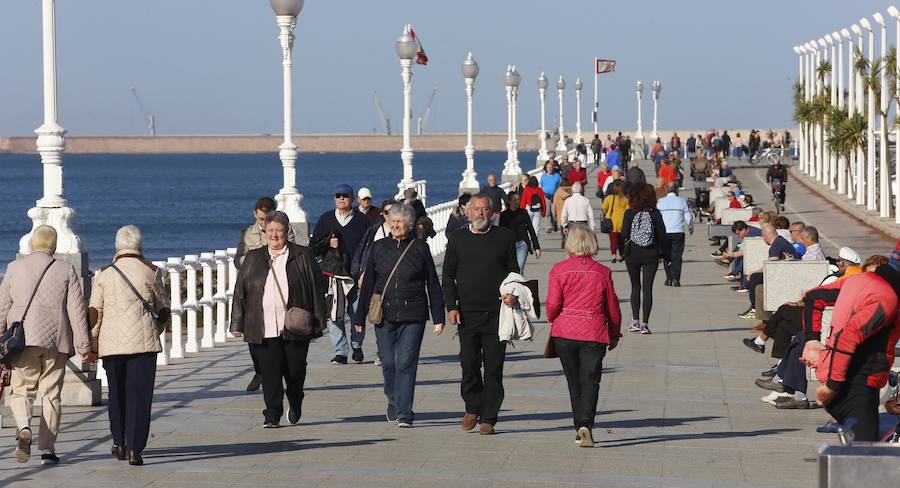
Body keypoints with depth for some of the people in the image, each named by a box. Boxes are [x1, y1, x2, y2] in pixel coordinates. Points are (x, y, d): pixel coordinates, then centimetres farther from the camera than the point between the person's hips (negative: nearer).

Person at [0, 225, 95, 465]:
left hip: (23, 341, 0)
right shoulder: (66, 270, 1)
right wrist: (84, 346, 1)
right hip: (56, 342, 0)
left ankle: (24, 428, -20)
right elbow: (77, 310, -2)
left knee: (21, 391, 9)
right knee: (51, 395, 9)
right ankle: (47, 449, 7)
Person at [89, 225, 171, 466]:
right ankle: (134, 448, -8)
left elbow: (94, 312, 0)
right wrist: (156, 331, 27)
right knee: (140, 394, -1)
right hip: (143, 342, -2)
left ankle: (119, 444, 24)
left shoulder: (104, 274, 2)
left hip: (111, 343, 2)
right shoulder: (151, 272, 0)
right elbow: (164, 309, 9)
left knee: (116, 393, 17)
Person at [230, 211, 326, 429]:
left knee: (295, 370, 5)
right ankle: (272, 415, -1)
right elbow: (240, 292, 11)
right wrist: (237, 324, 6)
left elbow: (317, 289, 3)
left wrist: (318, 321, -2)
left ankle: (295, 406, 30)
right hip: (264, 329, 1)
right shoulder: (253, 259, 11)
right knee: (269, 372, -4)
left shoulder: (303, 257, 5)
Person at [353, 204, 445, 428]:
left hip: (413, 316, -2)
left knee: (406, 363, -8)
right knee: (388, 363, 4)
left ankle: (404, 413, -5)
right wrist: (360, 316, 9)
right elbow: (368, 284, 11)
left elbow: (433, 285, 5)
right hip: (385, 315, 2)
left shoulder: (420, 248, 2)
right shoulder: (379, 248, 8)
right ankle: (394, 400, 30)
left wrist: (438, 317, 2)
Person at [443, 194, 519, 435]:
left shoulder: (504, 237, 8)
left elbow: (513, 270, 11)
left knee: (493, 367, -1)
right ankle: (472, 408, 17)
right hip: (467, 313, 1)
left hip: (497, 313, 0)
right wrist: (451, 307, 0)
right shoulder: (457, 239, 9)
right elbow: (448, 276, 10)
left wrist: (513, 293, -8)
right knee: (469, 363, -4)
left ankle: (488, 418, 5)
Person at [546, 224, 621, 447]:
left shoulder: (559, 269, -4)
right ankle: (586, 425, -20)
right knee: (590, 381, -1)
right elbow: (612, 308, 5)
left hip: (564, 332, 1)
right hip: (594, 334, -1)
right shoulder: (602, 272, 0)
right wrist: (614, 335, 19)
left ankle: (580, 428, 17)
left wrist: (552, 320, 12)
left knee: (574, 383, 13)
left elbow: (553, 303, -9)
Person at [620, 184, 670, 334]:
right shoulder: (655, 214, -6)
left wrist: (622, 251, 4)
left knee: (635, 287, 14)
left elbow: (624, 235, -11)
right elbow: (662, 236, -4)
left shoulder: (629, 213, -7)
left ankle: (635, 322, 10)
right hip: (651, 256, 0)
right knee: (647, 288, 3)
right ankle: (644, 323, -3)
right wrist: (666, 254, 6)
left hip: (632, 255, 0)